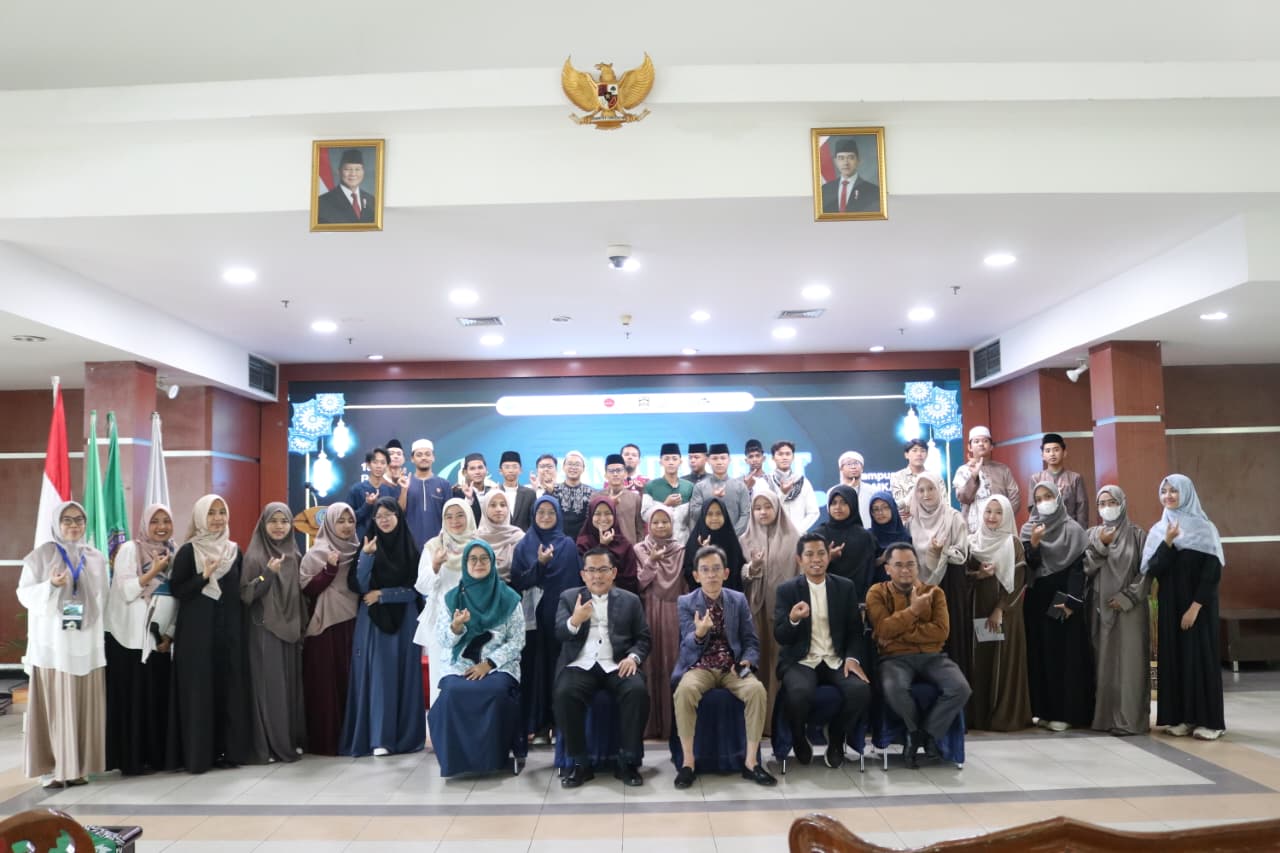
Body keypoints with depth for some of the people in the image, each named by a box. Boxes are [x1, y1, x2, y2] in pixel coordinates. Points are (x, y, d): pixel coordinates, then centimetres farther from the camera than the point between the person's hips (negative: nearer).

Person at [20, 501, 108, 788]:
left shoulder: (96, 558, 11)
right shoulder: (41, 555, 0)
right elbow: (25, 594, -3)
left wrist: (100, 630, 7)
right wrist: (51, 586, -21)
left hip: (87, 641, 3)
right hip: (53, 642, -3)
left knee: (84, 706, 3)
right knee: (54, 705, -4)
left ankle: (76, 767, 11)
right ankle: (51, 768, 4)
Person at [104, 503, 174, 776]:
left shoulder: (173, 554, 10)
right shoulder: (129, 549, -4)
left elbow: (177, 597, 11)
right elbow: (125, 591, -14)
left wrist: (171, 634, 4)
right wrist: (153, 571, -20)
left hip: (160, 639, 5)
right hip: (130, 638, -5)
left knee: (158, 697, 7)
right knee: (133, 698, -2)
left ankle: (156, 755, 15)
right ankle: (131, 759, 7)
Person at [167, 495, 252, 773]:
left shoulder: (234, 550, 10)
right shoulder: (188, 551, -3)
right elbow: (176, 590, -7)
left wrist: (242, 627, 9)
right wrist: (204, 576, -21)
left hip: (229, 628, 4)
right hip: (197, 630, -4)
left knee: (230, 687, 4)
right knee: (199, 689, -4)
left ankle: (228, 749, 12)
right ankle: (197, 754, 3)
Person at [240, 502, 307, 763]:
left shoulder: (294, 555, 10)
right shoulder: (255, 555, -6)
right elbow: (245, 594, -13)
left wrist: (302, 627, 12)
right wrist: (268, 574, -24)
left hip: (290, 629, 5)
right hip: (264, 631, -5)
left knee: (291, 685, 8)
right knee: (269, 687, -5)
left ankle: (291, 741, 17)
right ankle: (267, 746, 2)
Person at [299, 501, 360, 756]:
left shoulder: (358, 551, 11)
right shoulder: (315, 554, -2)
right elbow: (307, 589, -8)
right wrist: (330, 569, -17)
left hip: (352, 623, 4)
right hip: (325, 625, -4)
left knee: (350, 679, 6)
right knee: (326, 681, -2)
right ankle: (325, 739, 5)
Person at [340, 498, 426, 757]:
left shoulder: (410, 548, 2)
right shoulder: (368, 546, 1)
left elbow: (415, 589, -1)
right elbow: (358, 586, -10)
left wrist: (382, 594, -8)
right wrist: (366, 557, -21)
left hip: (403, 621, 1)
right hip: (373, 621, -1)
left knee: (403, 674, 4)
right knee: (377, 674, -3)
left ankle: (406, 734, 14)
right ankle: (379, 737, 2)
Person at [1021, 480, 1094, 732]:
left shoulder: (1073, 529, -2)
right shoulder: (1028, 529, 7)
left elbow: (1078, 566, -7)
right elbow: (1028, 565, -1)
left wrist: (1071, 601, -14)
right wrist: (1033, 544, -19)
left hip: (1064, 599, -3)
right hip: (1037, 600, 3)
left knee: (1066, 653, -2)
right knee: (1040, 653, 4)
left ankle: (1066, 712, 2)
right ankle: (1045, 709, 12)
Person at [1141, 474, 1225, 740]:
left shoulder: (1204, 528, -5)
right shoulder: (1158, 530, 6)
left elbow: (1213, 571, -10)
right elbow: (1152, 570, -4)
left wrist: (1195, 606, -16)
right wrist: (1167, 543, -17)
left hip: (1198, 604, -4)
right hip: (1169, 604, 4)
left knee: (1200, 656, -2)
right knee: (1173, 657, 5)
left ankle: (1209, 720, 6)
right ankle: (1181, 717, 12)